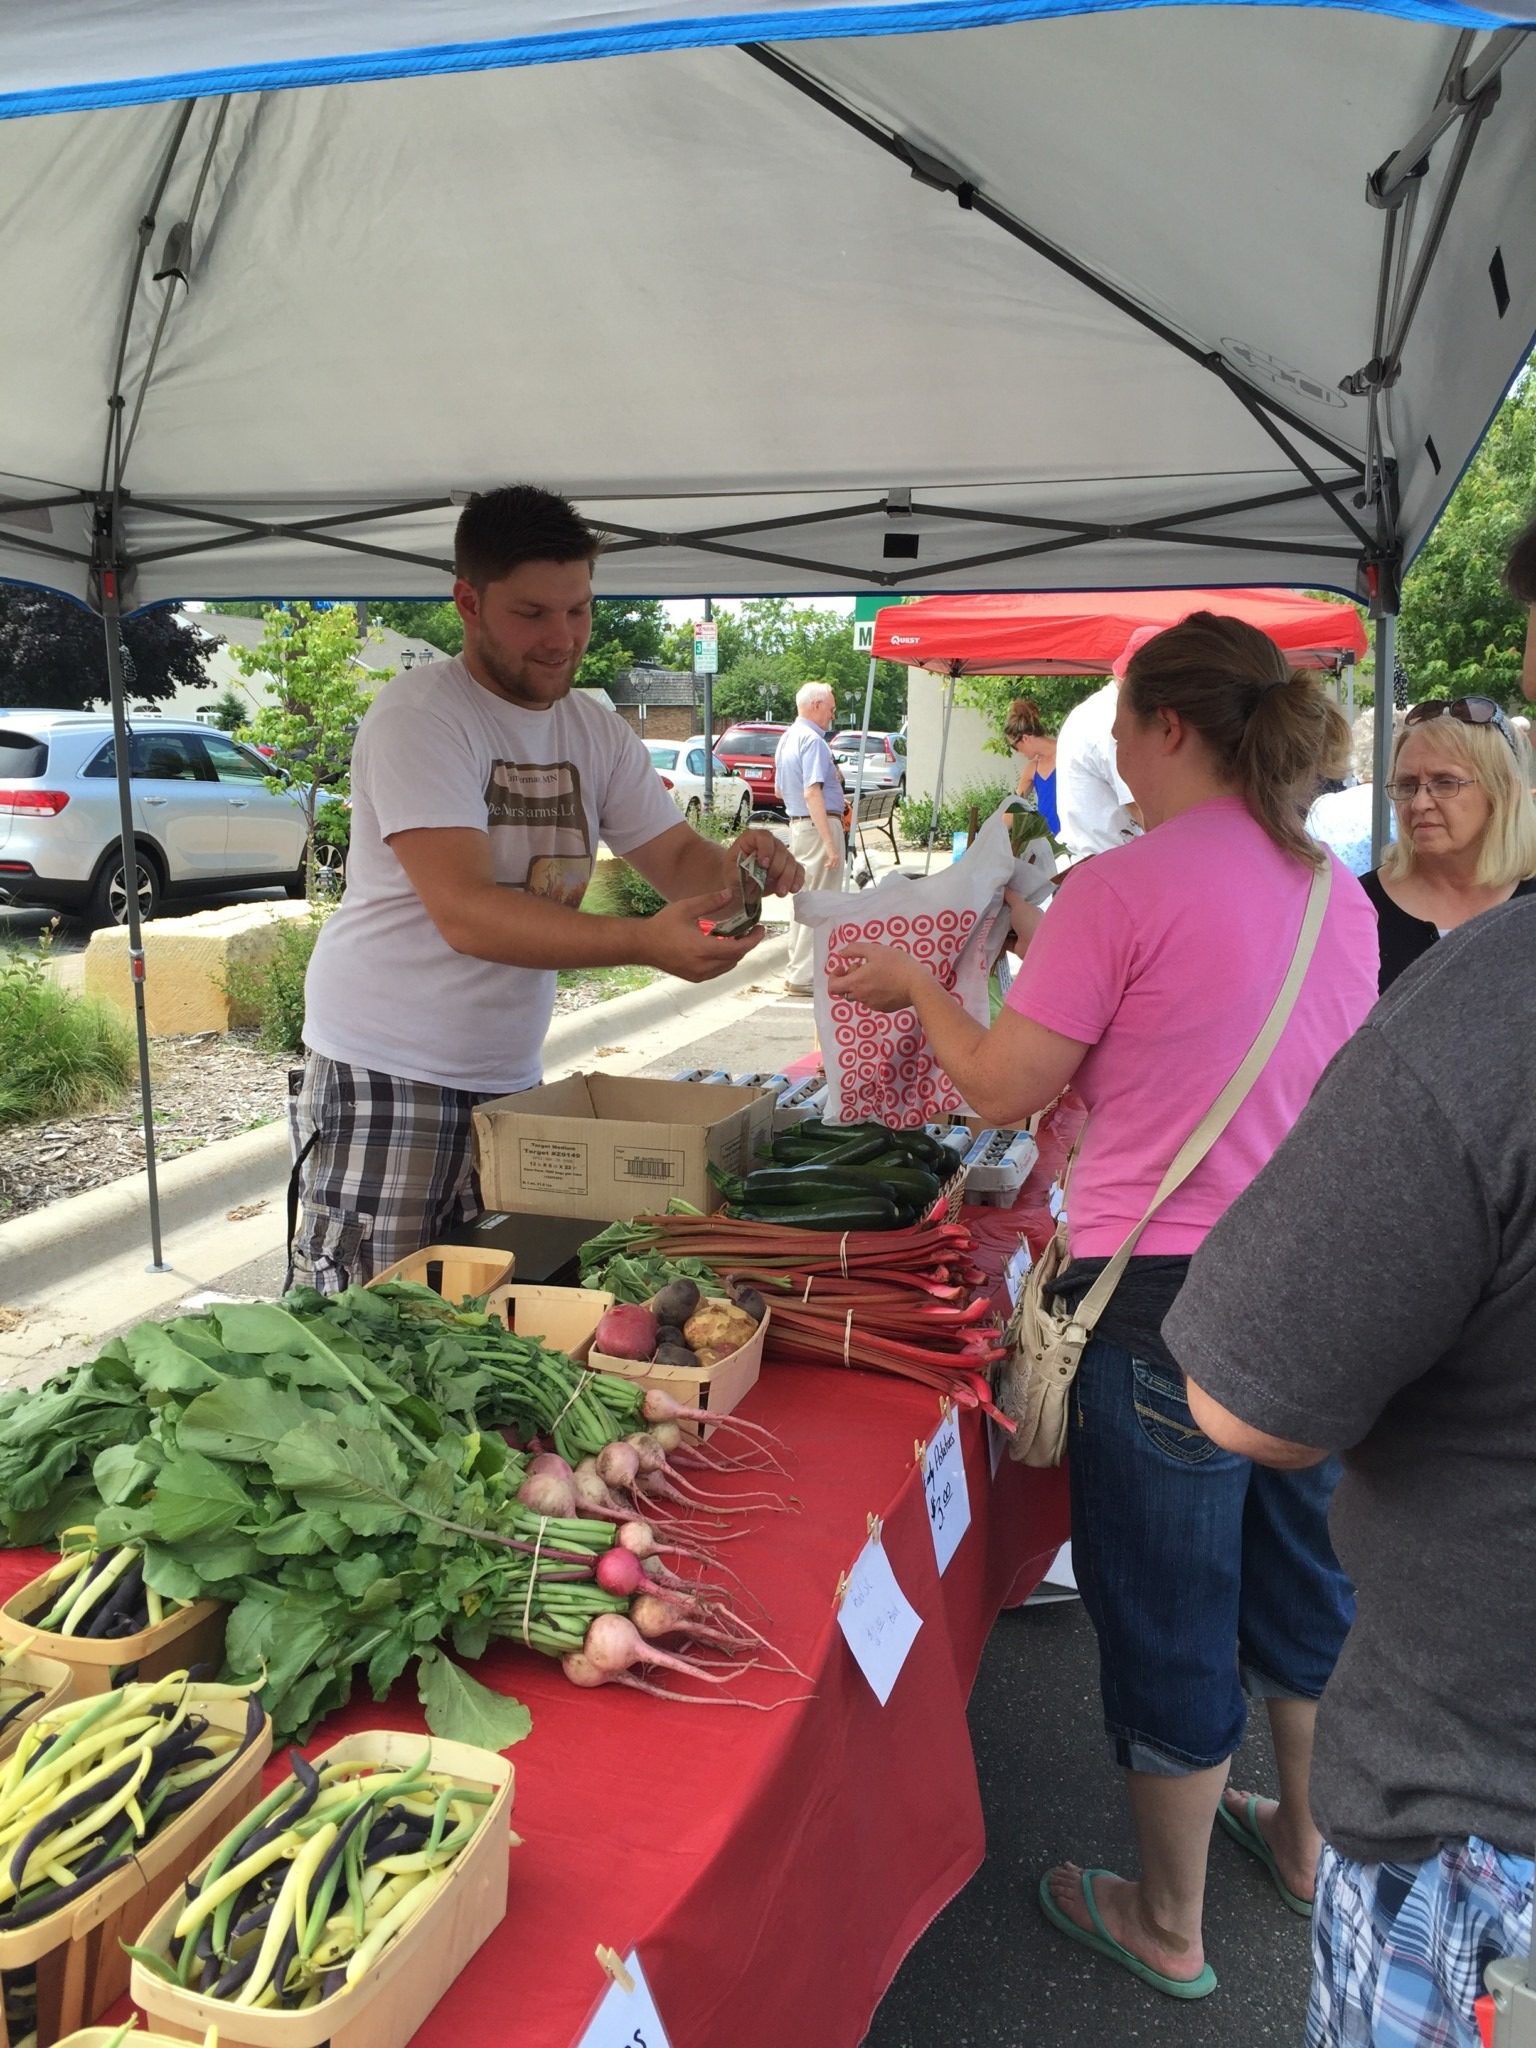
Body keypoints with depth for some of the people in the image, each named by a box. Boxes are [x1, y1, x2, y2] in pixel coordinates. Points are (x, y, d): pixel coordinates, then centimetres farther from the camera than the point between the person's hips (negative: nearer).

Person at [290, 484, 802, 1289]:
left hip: (510, 1080, 6)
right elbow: (466, 914, -26)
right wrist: (644, 942, -37)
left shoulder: (594, 730, 7)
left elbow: (677, 858, 6)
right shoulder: (420, 716, -15)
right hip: (388, 1079, -6)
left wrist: (733, 867, -19)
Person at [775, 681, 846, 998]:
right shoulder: (812, 740, -15)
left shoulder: (787, 738, 15)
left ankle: (800, 968, 25)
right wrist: (829, 843, -27)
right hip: (818, 825, -10)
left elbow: (780, 790, 24)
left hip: (796, 823, 10)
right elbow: (812, 793, -24)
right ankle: (803, 977, -3)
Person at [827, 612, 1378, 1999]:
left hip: (1168, 1299, -7)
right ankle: (1306, 1838, 49)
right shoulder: (1339, 892, 5)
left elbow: (1004, 1092, -12)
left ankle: (1168, 1925, 32)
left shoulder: (1124, 887, -16)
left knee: (1165, 1614, 11)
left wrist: (914, 983, 5)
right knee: (1297, 1570, 26)